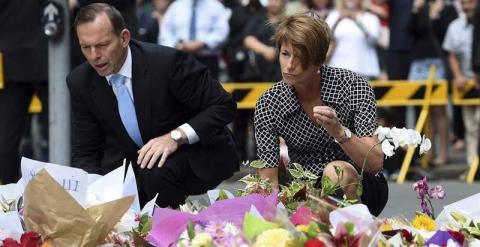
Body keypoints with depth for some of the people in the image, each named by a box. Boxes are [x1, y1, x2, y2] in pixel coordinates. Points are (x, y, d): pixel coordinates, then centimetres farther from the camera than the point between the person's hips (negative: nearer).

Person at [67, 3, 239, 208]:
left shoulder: (167, 61, -21)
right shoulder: (80, 82, -7)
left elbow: (224, 106, -15)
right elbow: (85, 152, -1)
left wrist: (176, 136, -30)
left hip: (198, 160, -5)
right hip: (142, 168, 5)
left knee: (156, 174, -34)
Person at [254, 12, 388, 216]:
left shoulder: (352, 86, -15)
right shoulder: (268, 105, -11)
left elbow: (375, 163, -20)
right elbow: (269, 180, -10)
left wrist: (340, 132, -37)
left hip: (360, 189, -2)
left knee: (335, 171, -33)